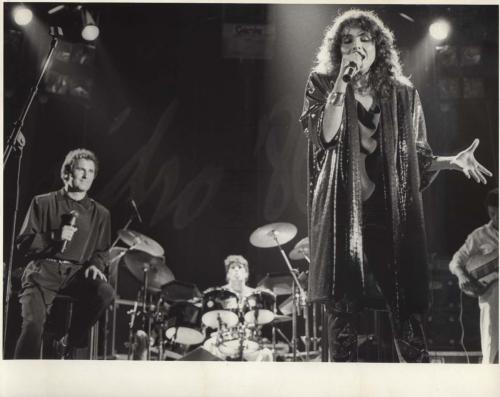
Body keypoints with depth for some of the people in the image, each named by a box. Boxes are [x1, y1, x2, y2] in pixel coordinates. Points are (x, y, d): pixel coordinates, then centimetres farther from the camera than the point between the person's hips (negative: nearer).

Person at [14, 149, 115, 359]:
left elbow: (102, 251, 19)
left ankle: (69, 343, -4)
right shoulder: (43, 203, 7)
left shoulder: (100, 214, 14)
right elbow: (23, 243, 3)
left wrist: (95, 265, -5)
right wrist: (54, 237, -14)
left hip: (77, 271, 2)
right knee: (33, 324, -26)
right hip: (43, 270, -2)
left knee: (105, 293, -28)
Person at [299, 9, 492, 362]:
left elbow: (417, 157, 14)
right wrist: (343, 81, -16)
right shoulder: (322, 85, 5)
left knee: (406, 306, -3)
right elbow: (324, 136, -12)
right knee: (342, 308, 1)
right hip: (343, 213, -1)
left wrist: (453, 161, -3)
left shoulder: (402, 94, 10)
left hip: (392, 213, 1)